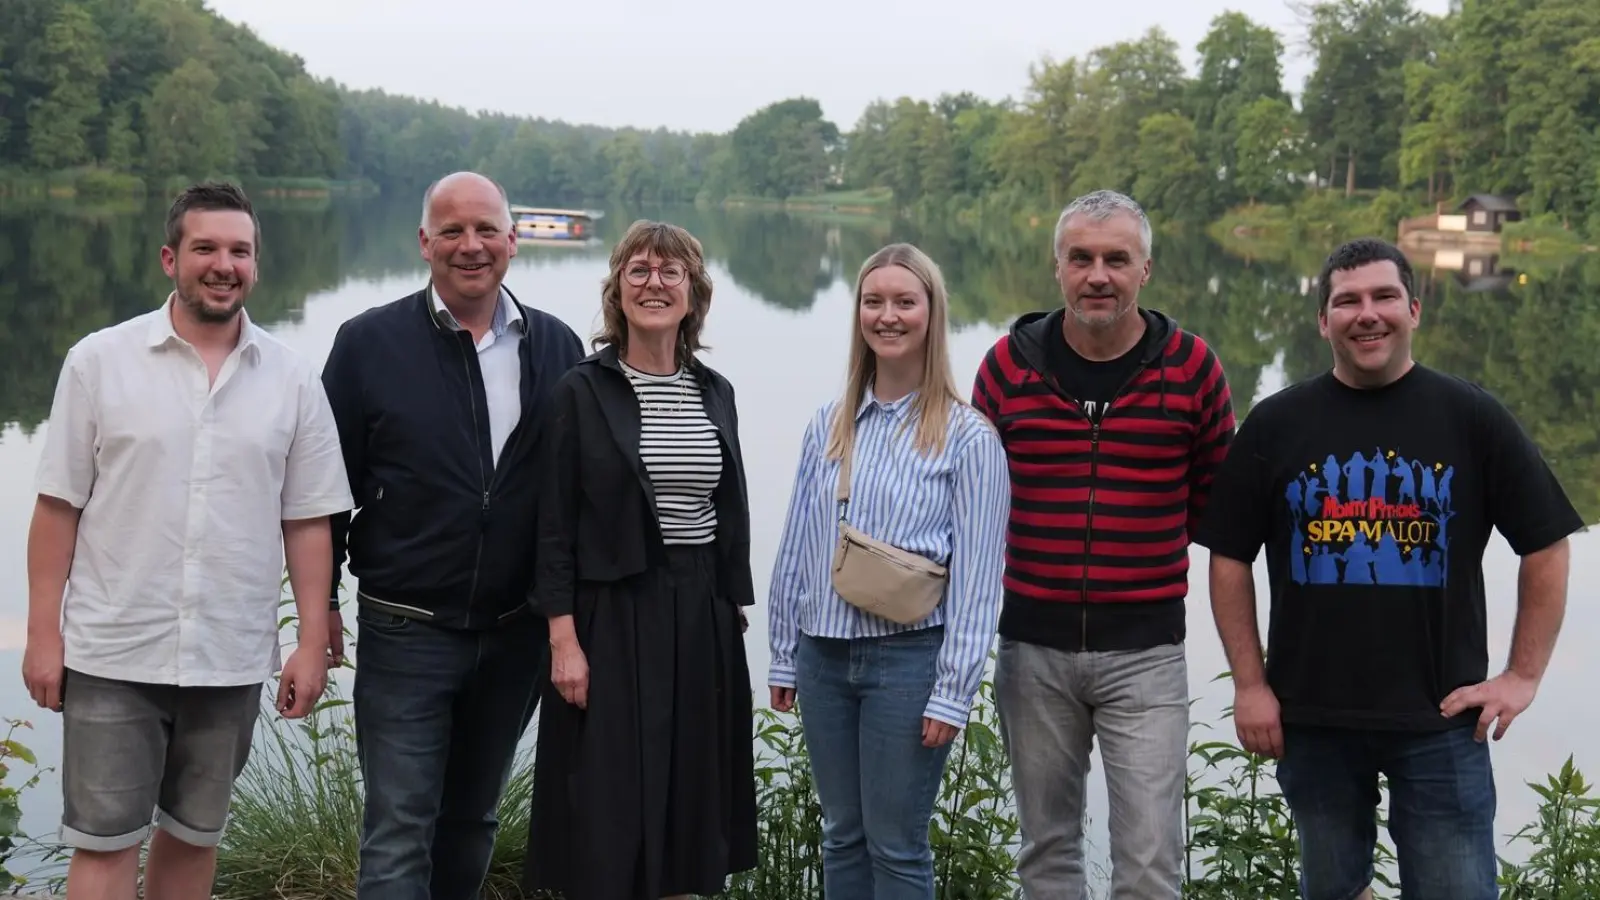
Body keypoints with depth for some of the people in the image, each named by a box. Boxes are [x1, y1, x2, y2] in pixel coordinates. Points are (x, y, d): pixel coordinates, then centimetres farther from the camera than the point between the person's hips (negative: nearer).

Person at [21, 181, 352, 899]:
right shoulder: (98, 361, -2)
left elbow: (307, 523, 4)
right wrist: (43, 633, -5)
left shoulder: (293, 380, 2)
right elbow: (58, 507, -1)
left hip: (232, 662, 2)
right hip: (112, 656, -2)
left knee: (194, 834, 15)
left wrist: (313, 643, 0)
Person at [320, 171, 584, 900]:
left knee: (472, 824, 17)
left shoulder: (556, 347, 2)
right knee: (399, 836, -2)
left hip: (516, 636, 3)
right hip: (406, 633, -3)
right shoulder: (369, 343, -5)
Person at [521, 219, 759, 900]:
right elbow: (554, 525, -6)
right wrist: (563, 639, -12)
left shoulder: (715, 393, 9)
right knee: (610, 802, -1)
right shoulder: (582, 391, -5)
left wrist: (734, 609, 10)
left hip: (703, 617, 5)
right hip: (612, 614, -4)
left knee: (689, 796, 10)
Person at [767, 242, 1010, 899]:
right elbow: (796, 548, 12)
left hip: (909, 656, -5)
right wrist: (784, 655, 11)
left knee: (896, 845, 3)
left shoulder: (967, 436, -7)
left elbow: (977, 575, -9)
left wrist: (953, 691, -12)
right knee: (841, 837, 14)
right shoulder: (829, 426, 8)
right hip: (824, 654, 5)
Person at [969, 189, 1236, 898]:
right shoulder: (1009, 364, 0)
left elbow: (1213, 500, 9)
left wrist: (1150, 552, 5)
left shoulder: (1191, 368, -3)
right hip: (1031, 646, 2)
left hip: (1145, 650, -2)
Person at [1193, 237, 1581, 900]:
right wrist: (1250, 684, -1)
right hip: (1311, 719, 1)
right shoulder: (1276, 424, 2)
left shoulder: (1472, 417, 0)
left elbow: (1545, 546, 3)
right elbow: (1230, 558, 5)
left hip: (1441, 719, -1)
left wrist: (1523, 676, -2)